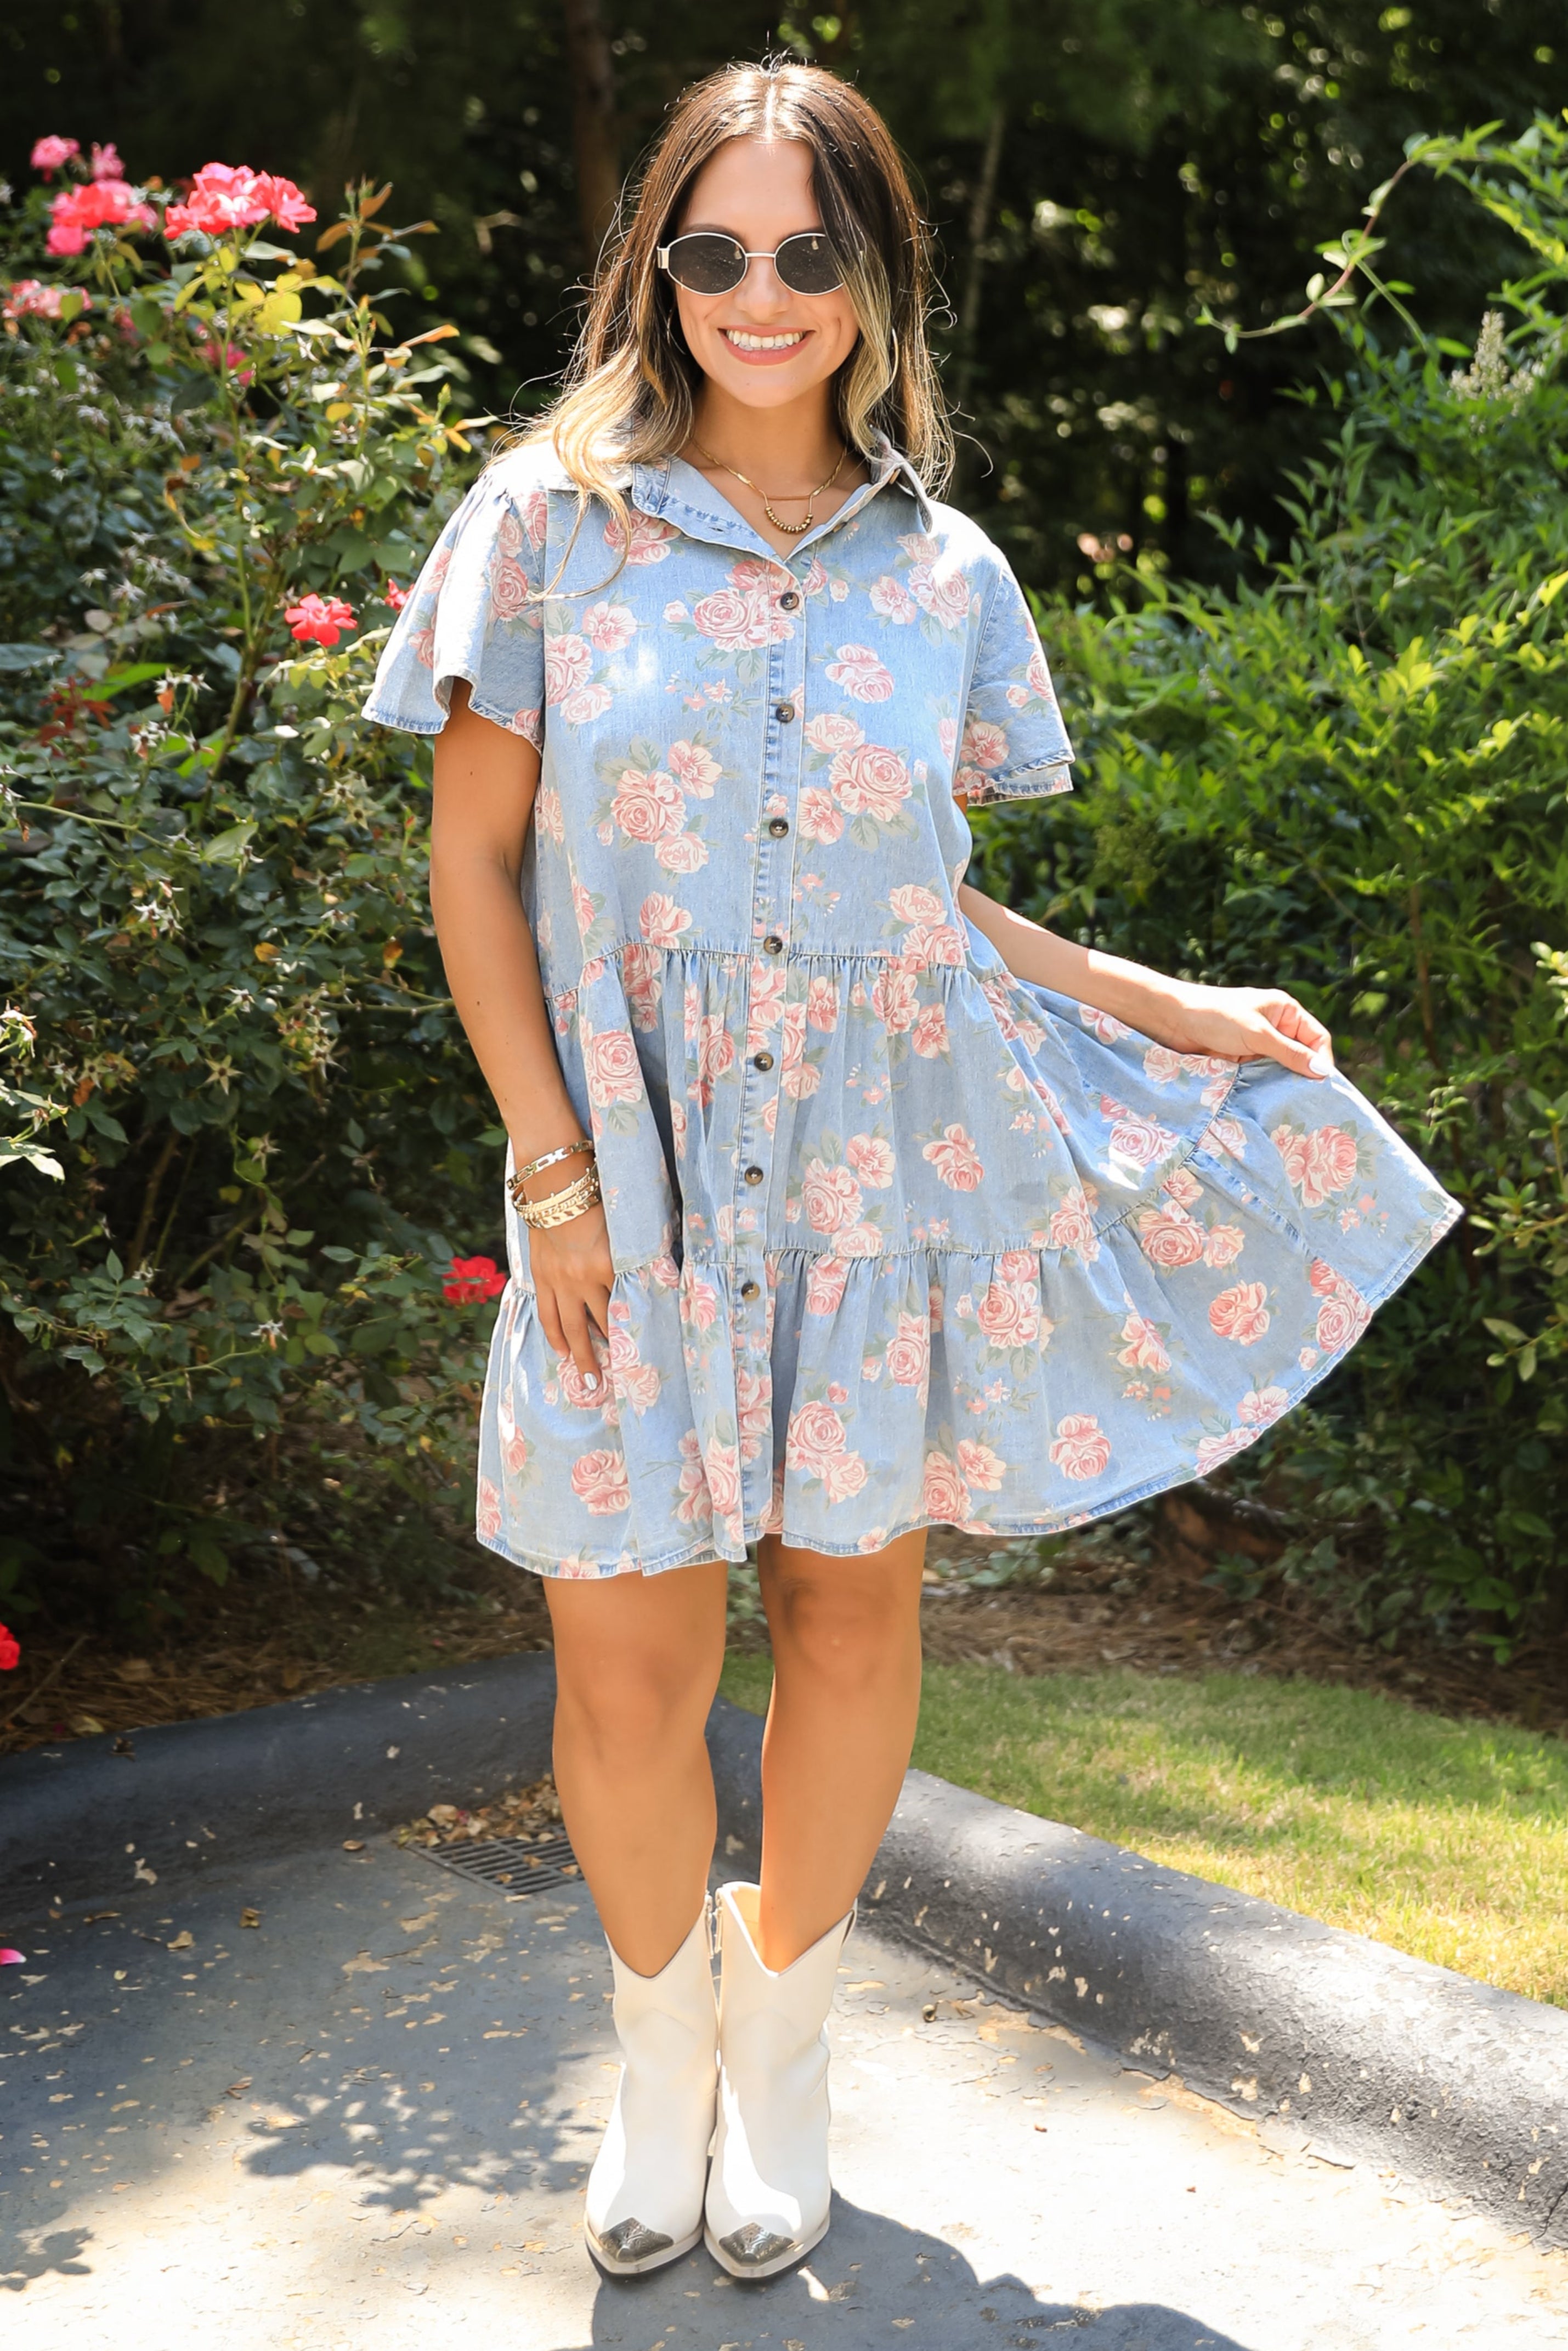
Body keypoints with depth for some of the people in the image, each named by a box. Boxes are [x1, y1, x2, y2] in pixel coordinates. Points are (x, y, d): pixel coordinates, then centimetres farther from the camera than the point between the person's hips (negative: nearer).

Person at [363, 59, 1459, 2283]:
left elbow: (927, 898, 11)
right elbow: (475, 865, -1)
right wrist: (551, 1168, -7)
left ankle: (780, 2036, 32)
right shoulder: (554, 518, -1)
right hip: (638, 1177, -1)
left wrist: (1159, 1004, 3)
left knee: (853, 1601, 9)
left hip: (893, 1162, 2)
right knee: (628, 1658, 1)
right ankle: (661, 2044, 29)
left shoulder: (945, 576, 5)